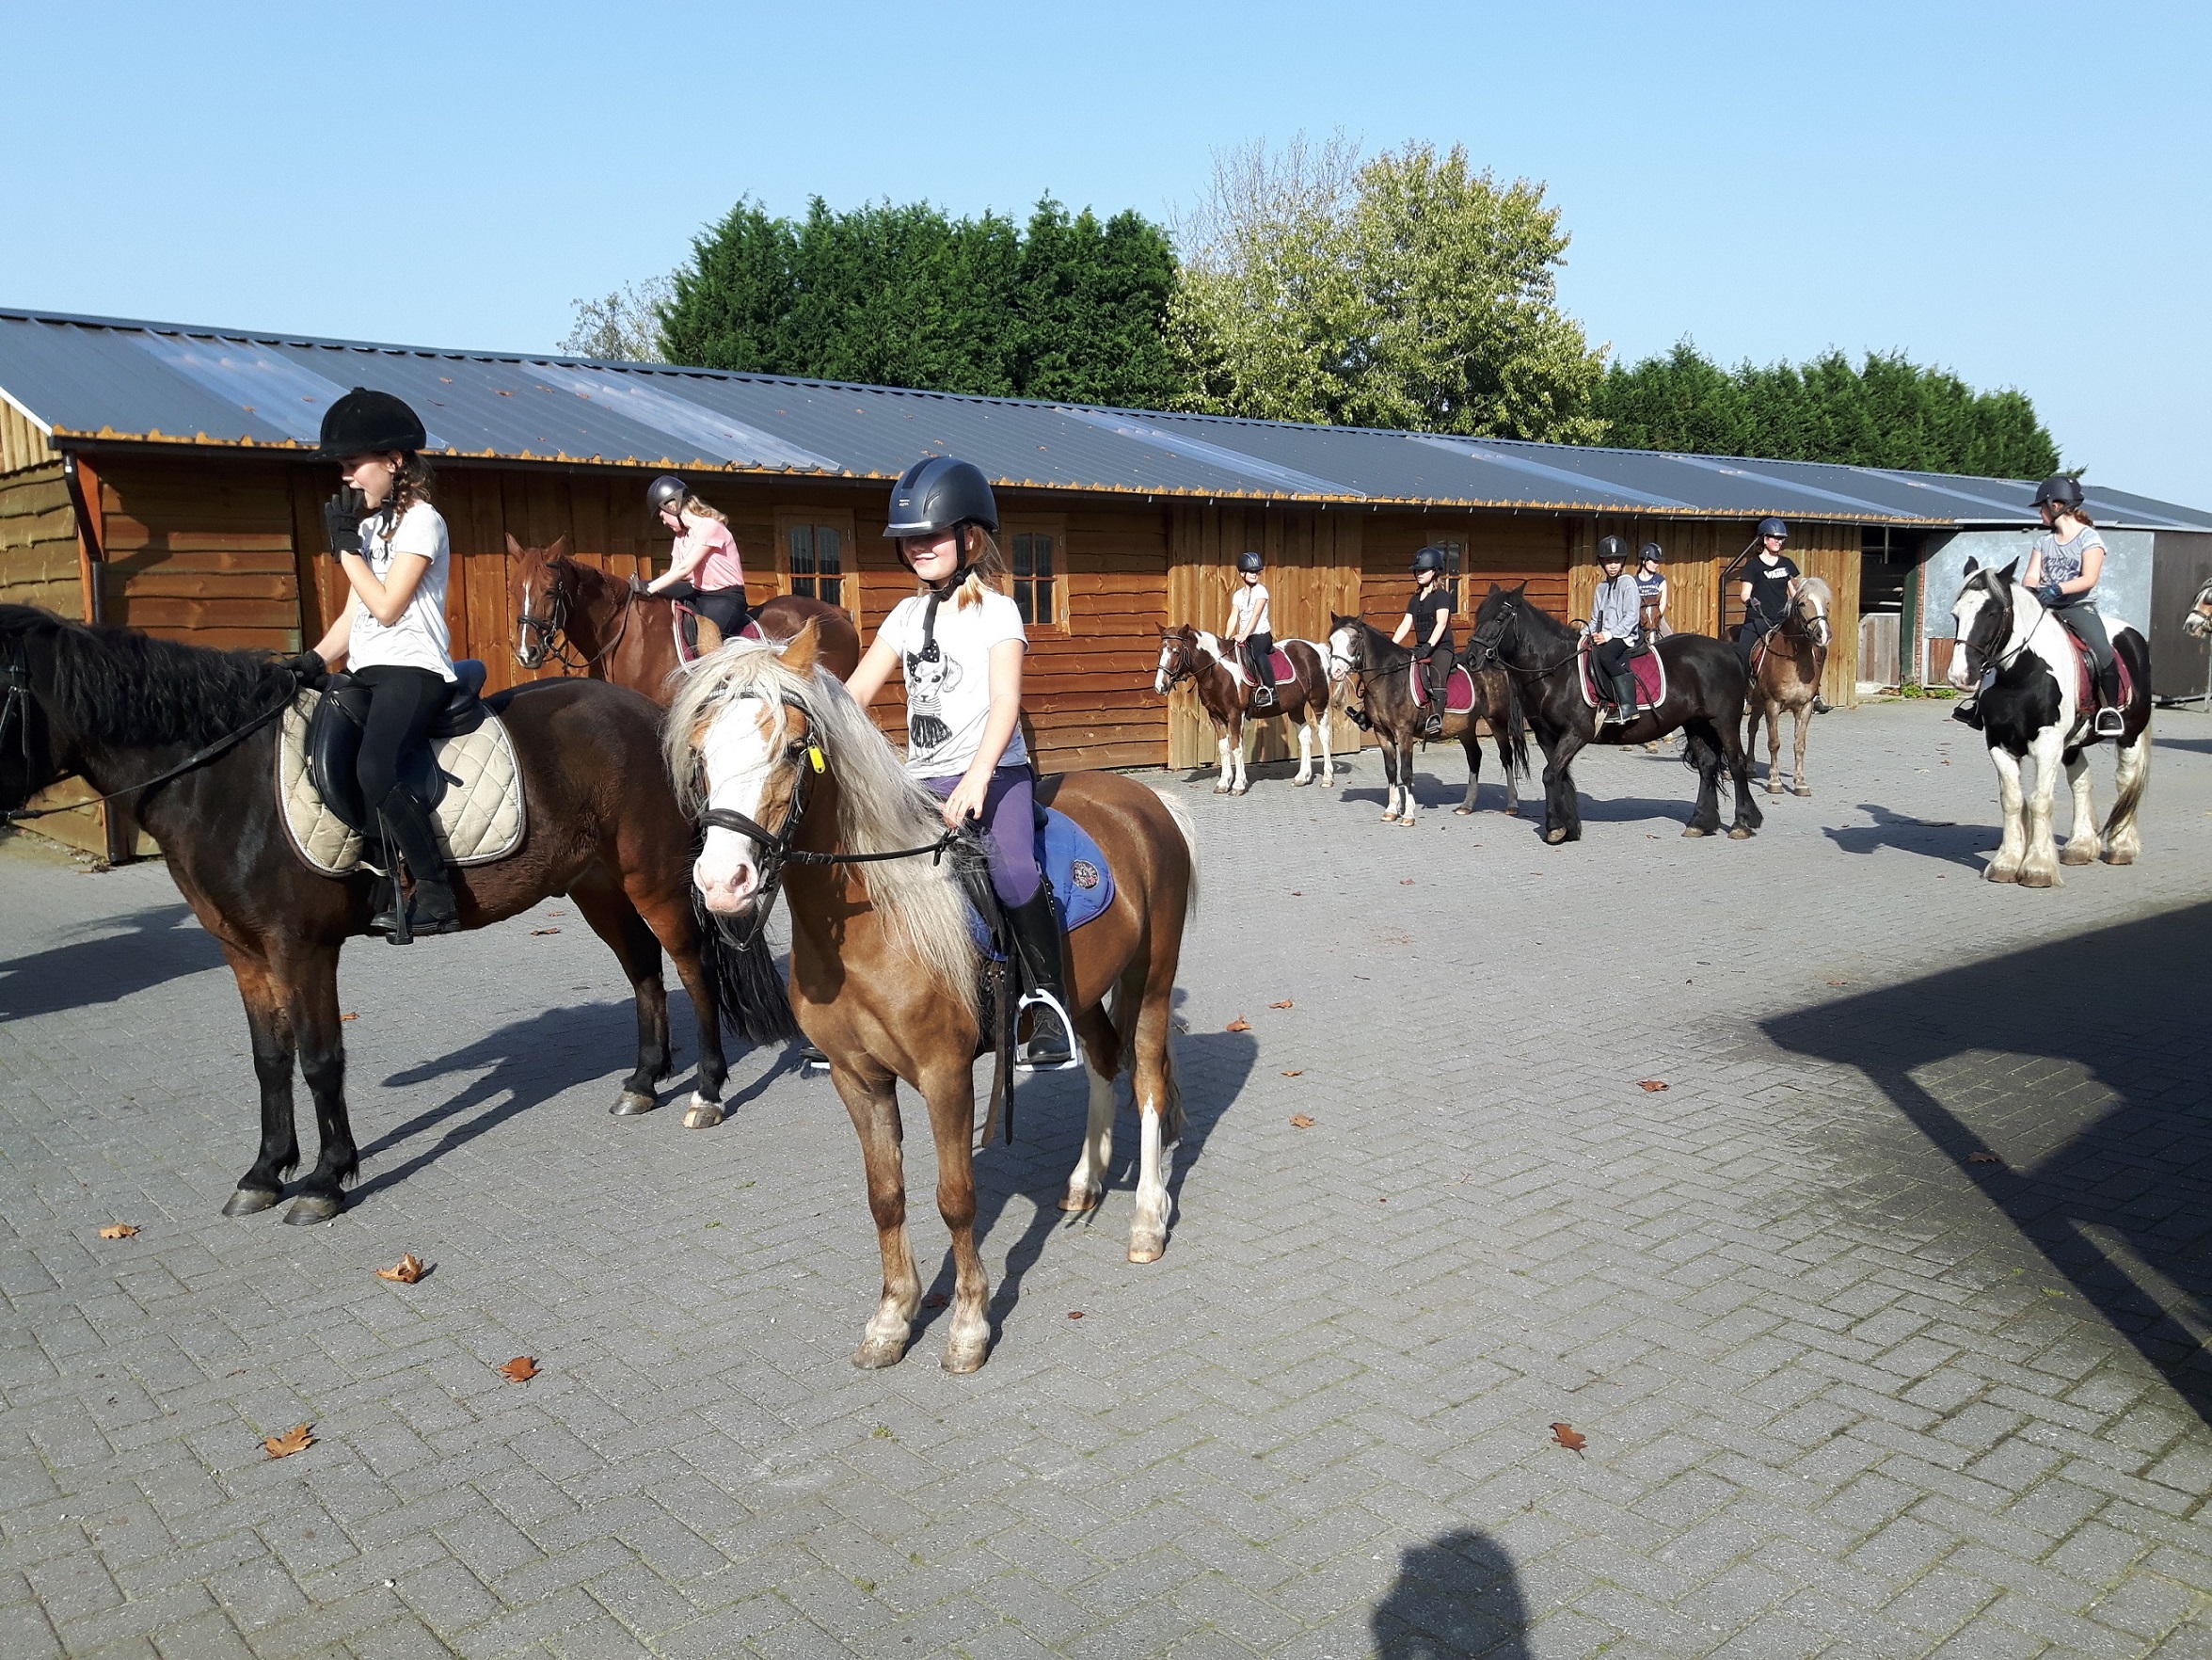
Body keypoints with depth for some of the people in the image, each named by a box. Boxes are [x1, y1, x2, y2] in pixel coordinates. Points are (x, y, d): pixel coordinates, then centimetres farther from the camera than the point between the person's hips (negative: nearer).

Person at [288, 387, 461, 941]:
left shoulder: (421, 521, -3)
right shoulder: (368, 528, 23)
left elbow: (385, 606, -12)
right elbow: (355, 615, 20)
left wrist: (345, 547, -4)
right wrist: (316, 658, 4)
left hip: (413, 669, -9)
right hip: (367, 673, 9)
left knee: (373, 769, -31)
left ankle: (434, 891, -22)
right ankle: (383, 881, -8)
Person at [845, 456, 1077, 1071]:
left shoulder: (994, 612, -4)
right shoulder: (907, 615, 13)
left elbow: (1006, 702, -17)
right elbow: (854, 691, 10)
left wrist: (977, 778, -31)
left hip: (994, 774, -6)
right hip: (922, 781, 6)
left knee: (1012, 869, -31)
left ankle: (1047, 1000, -18)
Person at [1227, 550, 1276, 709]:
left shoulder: (1260, 591, -3)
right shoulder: (1238, 595, 13)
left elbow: (1256, 614, -15)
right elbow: (1233, 617, 4)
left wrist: (1244, 635, -26)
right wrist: (1227, 638, -11)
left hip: (1261, 634, -7)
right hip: (1244, 637, 7)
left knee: (1257, 652, -36)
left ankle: (1270, 690, -35)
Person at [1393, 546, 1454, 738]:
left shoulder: (1442, 595, -4)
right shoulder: (1415, 599, 19)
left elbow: (1441, 623, -16)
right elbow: (1405, 625, 13)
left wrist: (1428, 647, -29)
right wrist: (1390, 647, -1)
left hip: (1441, 647, -9)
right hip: (1420, 648, 9)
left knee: (1436, 677, -32)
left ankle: (1436, 720, -48)